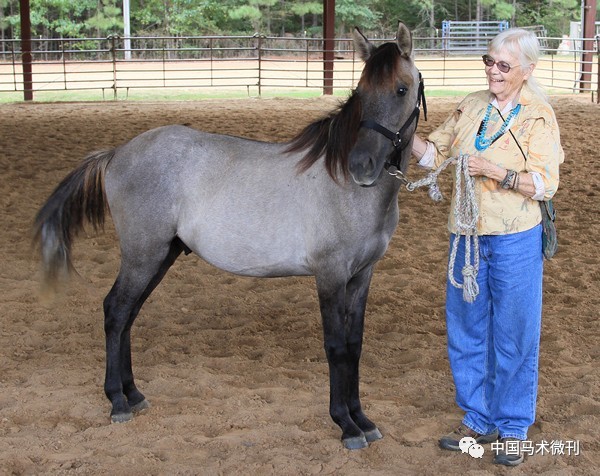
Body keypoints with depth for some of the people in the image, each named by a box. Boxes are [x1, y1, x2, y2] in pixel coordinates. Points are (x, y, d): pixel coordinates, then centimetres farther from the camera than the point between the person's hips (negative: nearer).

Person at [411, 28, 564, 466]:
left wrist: (493, 170, -25)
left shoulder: (539, 117, -9)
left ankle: (513, 428, 21)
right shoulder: (472, 107, 5)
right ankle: (478, 420, 29)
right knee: (465, 331, 13)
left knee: (513, 335, 5)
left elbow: (546, 184, -16)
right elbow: (434, 154, 10)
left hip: (515, 240, -5)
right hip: (466, 235, 5)